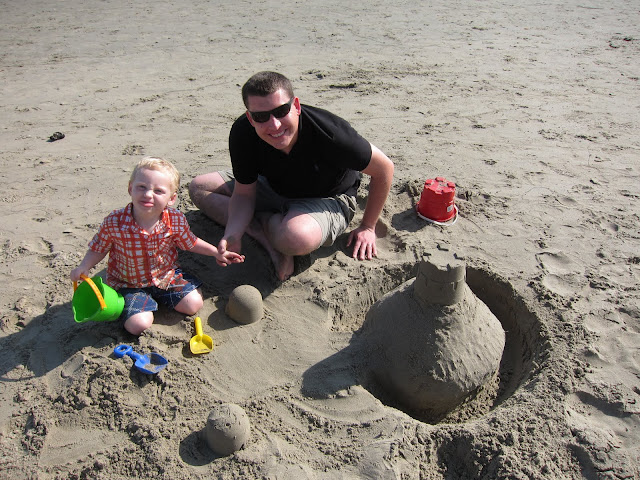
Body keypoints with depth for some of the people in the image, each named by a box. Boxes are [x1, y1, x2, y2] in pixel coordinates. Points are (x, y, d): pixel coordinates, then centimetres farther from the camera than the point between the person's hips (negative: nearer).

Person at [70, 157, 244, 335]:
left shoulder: (176, 220, -16)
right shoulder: (114, 222, -21)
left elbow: (190, 242, 3)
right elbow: (98, 249, -4)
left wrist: (217, 252, 1)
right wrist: (84, 267, -20)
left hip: (167, 275, 2)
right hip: (129, 283, -2)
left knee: (193, 304, -7)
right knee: (139, 325, -18)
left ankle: (161, 296, 20)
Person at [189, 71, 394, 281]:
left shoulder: (330, 133, -33)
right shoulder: (242, 135, -22)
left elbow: (384, 169, -18)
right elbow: (243, 194, -10)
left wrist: (367, 227, -10)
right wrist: (231, 236, -30)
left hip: (328, 200, -5)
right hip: (275, 191, 6)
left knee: (296, 238, -41)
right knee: (199, 187, -6)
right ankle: (270, 241, -19)